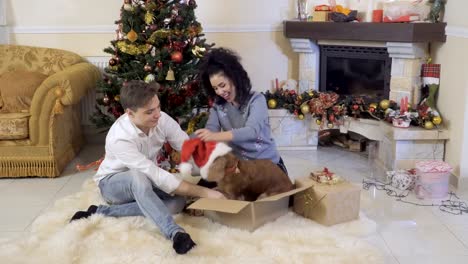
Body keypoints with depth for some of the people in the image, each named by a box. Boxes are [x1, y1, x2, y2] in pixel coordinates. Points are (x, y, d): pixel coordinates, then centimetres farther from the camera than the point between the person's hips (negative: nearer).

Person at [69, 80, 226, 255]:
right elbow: (158, 177, -38)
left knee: (177, 202, -25)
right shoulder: (119, 138, -35)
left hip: (146, 181, 6)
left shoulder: (161, 119, -19)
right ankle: (175, 232, -47)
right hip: (112, 182, -5)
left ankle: (100, 212, -19)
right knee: (137, 176, -40)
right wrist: (204, 193, -38)